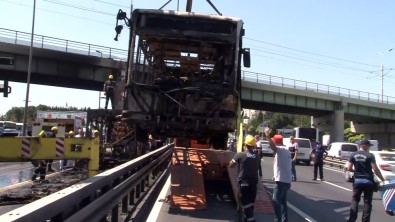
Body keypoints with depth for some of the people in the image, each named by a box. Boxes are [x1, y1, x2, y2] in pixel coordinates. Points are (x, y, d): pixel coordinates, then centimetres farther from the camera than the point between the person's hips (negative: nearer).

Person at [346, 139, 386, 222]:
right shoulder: (370, 156, -9)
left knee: (355, 200, 12)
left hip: (357, 180, 3)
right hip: (368, 181, -3)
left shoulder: (353, 155, 2)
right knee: (367, 202, 8)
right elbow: (375, 170, -12)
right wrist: (382, 180, -5)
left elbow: (349, 168, 0)